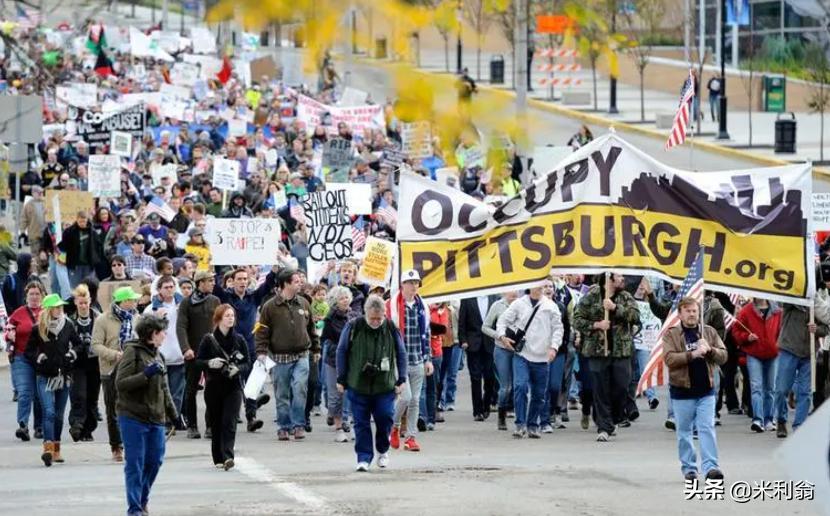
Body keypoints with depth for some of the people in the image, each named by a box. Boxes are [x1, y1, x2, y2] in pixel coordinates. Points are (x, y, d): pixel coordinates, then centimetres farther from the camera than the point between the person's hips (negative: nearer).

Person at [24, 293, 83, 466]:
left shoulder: (67, 326, 5)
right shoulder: (38, 329, -3)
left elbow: (78, 345, 18)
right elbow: (28, 352, 3)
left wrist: (73, 353, -1)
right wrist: (39, 358, -14)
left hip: (64, 377, 4)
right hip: (45, 378, -4)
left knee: (59, 414, 11)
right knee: (49, 412, -18)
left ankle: (56, 450, 22)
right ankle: (48, 448, -27)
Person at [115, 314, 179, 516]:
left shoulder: (156, 354, 16)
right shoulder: (133, 351, -9)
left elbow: (163, 387, 23)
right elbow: (121, 383, -16)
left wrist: (173, 414, 21)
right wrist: (146, 374, -25)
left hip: (155, 418, 8)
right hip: (133, 417, -8)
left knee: (155, 461, 9)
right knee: (135, 463, -5)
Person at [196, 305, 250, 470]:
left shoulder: (239, 340, 4)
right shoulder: (208, 340, -1)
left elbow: (247, 363, 7)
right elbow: (198, 361, 2)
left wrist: (238, 369, -15)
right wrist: (210, 363, -19)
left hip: (233, 387, 0)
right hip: (213, 387, 0)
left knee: (229, 422, -12)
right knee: (216, 423, 5)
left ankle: (227, 456, -21)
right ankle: (218, 458, 15)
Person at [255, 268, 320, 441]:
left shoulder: (304, 303, 8)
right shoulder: (270, 307, -3)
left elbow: (311, 328, 18)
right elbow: (262, 331, -3)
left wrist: (315, 349, 20)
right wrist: (261, 352, -13)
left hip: (301, 356, 1)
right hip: (280, 358, -1)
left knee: (299, 388, -14)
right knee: (282, 394, 5)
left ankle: (298, 425, -6)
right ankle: (284, 427, 16)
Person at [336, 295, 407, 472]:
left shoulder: (391, 329, 0)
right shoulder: (353, 327, -4)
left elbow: (401, 354, 9)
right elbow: (342, 352, 4)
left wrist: (401, 380, 4)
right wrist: (341, 380, 3)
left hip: (384, 385, 1)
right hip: (358, 385, -1)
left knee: (385, 419, 0)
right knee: (361, 423, 0)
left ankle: (383, 451, 24)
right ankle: (364, 458, 6)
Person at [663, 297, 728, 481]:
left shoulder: (709, 332, 6)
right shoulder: (671, 335, -3)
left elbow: (723, 355, 4)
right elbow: (669, 359, -16)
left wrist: (709, 350, -16)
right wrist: (693, 354, -23)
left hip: (706, 390, 1)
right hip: (682, 391, -1)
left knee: (707, 428, -5)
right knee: (684, 431, 7)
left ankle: (710, 467, -8)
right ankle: (689, 468, 16)